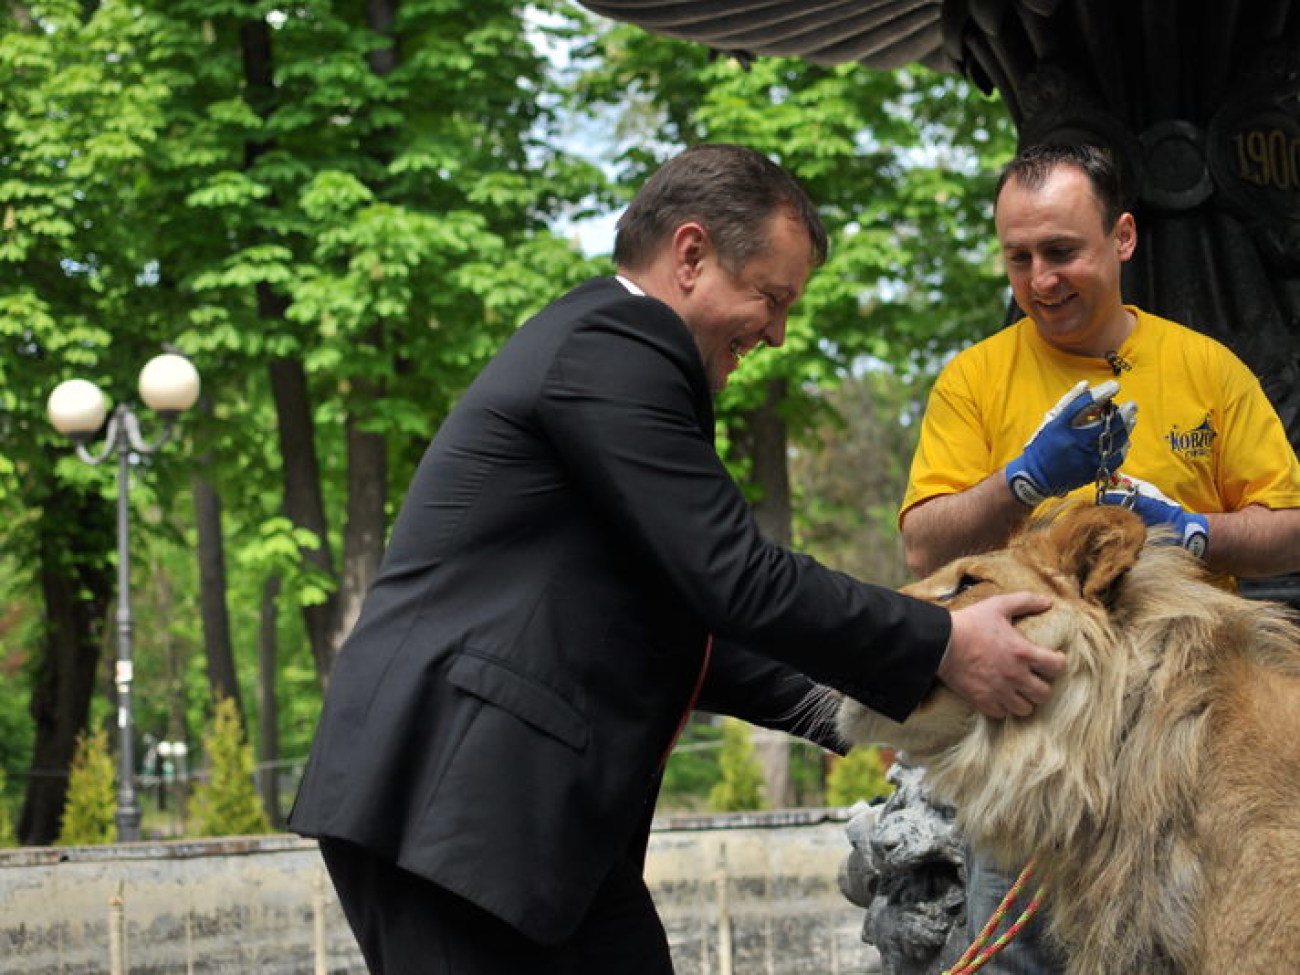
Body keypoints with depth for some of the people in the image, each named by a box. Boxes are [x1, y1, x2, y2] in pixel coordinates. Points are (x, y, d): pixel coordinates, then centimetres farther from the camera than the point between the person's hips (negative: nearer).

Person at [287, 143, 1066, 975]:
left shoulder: (607, 347, 21)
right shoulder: (612, 348, -11)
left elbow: (672, 616, 23)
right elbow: (734, 578, -16)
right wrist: (942, 648, -9)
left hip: (543, 809, 10)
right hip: (449, 798, -10)